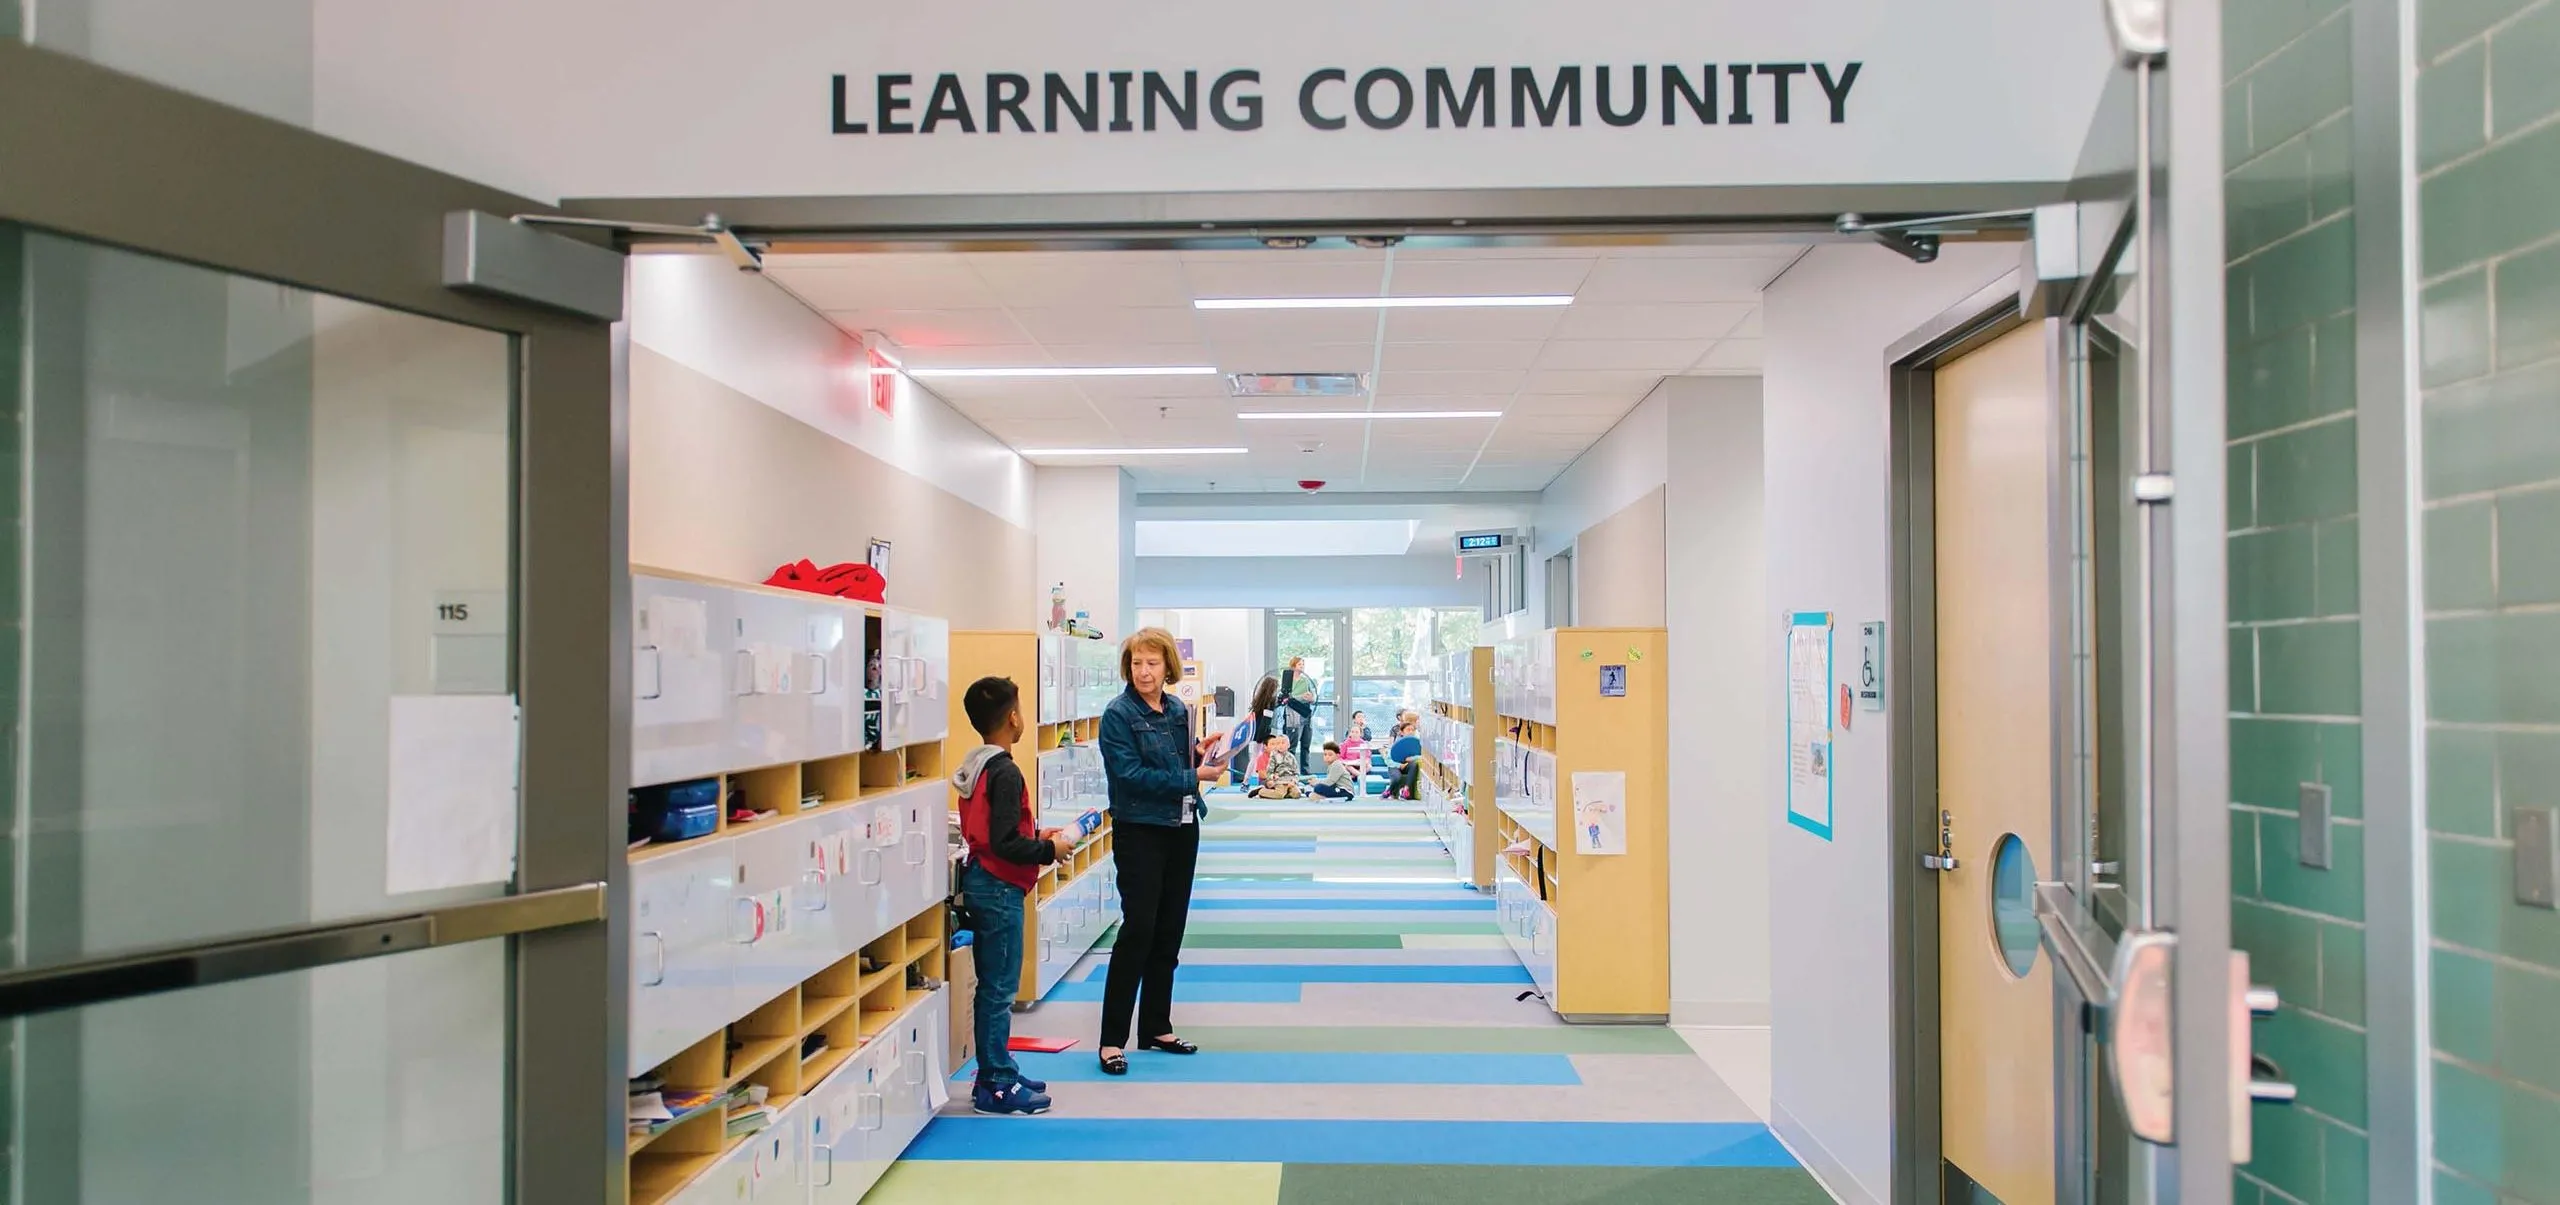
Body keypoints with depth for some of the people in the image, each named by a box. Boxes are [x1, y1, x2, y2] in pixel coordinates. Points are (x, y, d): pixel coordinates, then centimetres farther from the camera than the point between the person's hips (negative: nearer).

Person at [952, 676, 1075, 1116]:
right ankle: (997, 1087, 5)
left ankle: (997, 1073, 26)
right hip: (999, 889, -10)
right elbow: (1004, 843, -25)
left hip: (982, 881, 10)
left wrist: (1038, 837, 15)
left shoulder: (975, 766, 10)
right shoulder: (1005, 772, -19)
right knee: (999, 988, -2)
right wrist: (1050, 850, -12)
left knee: (994, 985, 17)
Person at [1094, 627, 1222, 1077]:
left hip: (1181, 827, 6)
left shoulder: (1179, 710, 8)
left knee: (1169, 931, 12)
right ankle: (1112, 1039, -1)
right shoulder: (1118, 715, -11)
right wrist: (1192, 777, -21)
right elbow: (1131, 774, -20)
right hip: (1140, 831, -6)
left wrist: (1201, 753, -3)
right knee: (1138, 930, -8)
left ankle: (1157, 1027, 23)